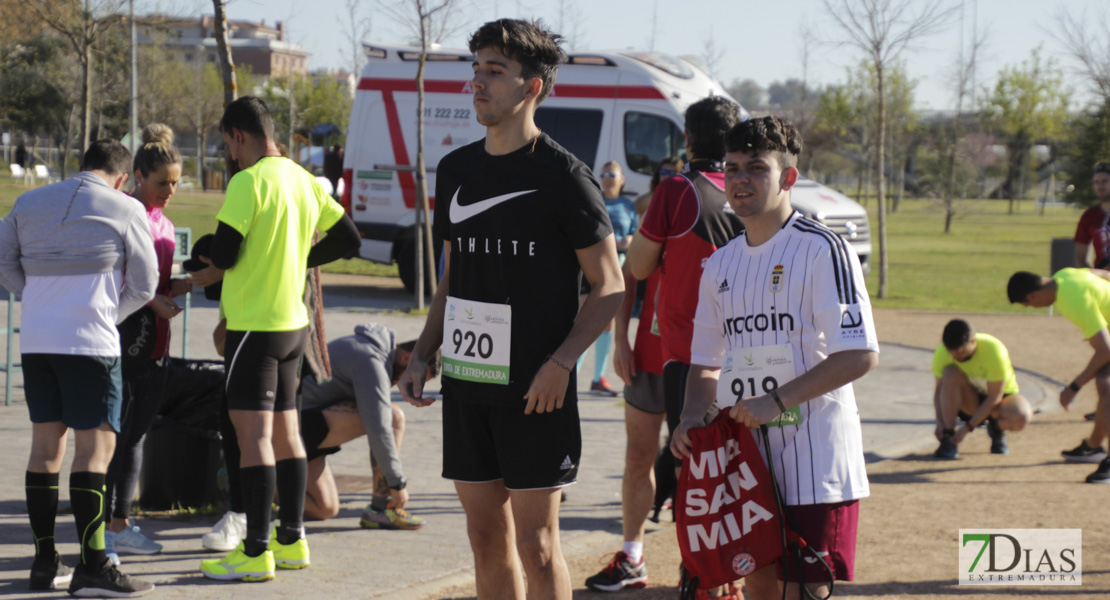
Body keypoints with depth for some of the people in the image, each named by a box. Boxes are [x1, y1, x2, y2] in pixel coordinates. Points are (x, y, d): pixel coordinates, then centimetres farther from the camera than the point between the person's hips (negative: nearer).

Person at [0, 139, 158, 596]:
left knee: (46, 444, 12)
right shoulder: (126, 210, -1)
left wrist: (37, 297, 15)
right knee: (95, 446, -6)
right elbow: (143, 285, 3)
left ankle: (45, 562, 14)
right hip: (90, 343, -6)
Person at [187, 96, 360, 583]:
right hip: (294, 321, 9)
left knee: (252, 432, -8)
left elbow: (224, 252, -19)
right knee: (284, 429, 16)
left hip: (256, 324, -9)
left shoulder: (249, 182, -15)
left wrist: (208, 273, 3)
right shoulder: (304, 180, 10)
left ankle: (255, 552, -9)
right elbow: (347, 238, 17)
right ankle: (292, 538, 22)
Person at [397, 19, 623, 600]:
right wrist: (422, 355, 8)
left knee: (536, 545, -4)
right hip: (466, 383, 6)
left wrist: (560, 363, -18)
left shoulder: (562, 177, -7)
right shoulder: (455, 170, 12)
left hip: (534, 391, -6)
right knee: (487, 539, 10)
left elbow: (609, 286, -6)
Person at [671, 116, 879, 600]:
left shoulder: (822, 250, -10)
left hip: (812, 456, -7)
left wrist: (776, 401, -21)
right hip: (744, 454, 7)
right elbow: (706, 360, 21)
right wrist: (692, 417, 1)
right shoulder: (721, 265, 13)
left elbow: (860, 354, -17)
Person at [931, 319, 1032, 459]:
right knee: (951, 373, -31)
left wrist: (968, 427, -29)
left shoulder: (994, 352, -31)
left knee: (1020, 418, -38)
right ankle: (948, 440, -23)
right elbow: (939, 388, -8)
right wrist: (940, 420, -24)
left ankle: (997, 429, 1)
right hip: (971, 401, 2)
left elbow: (994, 397, -26)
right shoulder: (942, 353, -20)